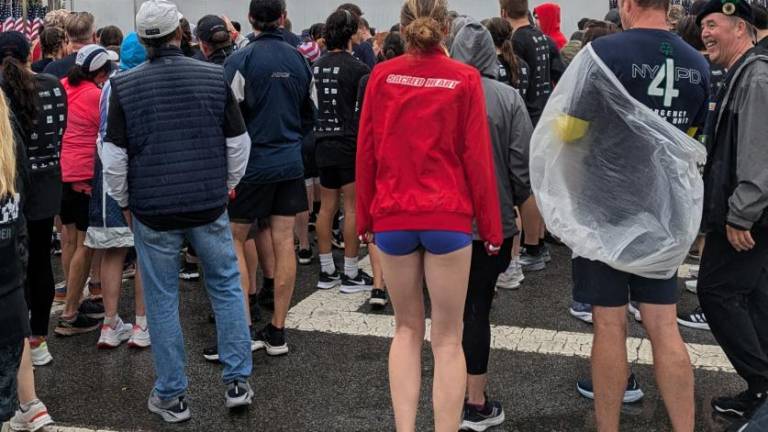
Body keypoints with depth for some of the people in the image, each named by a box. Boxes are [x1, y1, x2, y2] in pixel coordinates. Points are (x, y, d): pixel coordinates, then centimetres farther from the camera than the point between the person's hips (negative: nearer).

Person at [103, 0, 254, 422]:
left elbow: (113, 157, -4)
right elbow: (238, 143, 1)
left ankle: (171, 396, 18)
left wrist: (124, 202, 11)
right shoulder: (215, 76, -4)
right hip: (209, 206, 1)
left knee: (162, 301, 9)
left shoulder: (124, 85, -6)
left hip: (153, 211, -1)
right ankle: (237, 382, 19)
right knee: (227, 288, 15)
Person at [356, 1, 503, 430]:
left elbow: (366, 151, 2)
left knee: (407, 328, 16)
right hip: (448, 217, -2)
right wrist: (491, 225, 3)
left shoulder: (382, 75, 1)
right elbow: (478, 156, -5)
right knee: (448, 339, 6)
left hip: (392, 217, 2)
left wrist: (365, 218, 12)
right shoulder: (465, 78, -4)